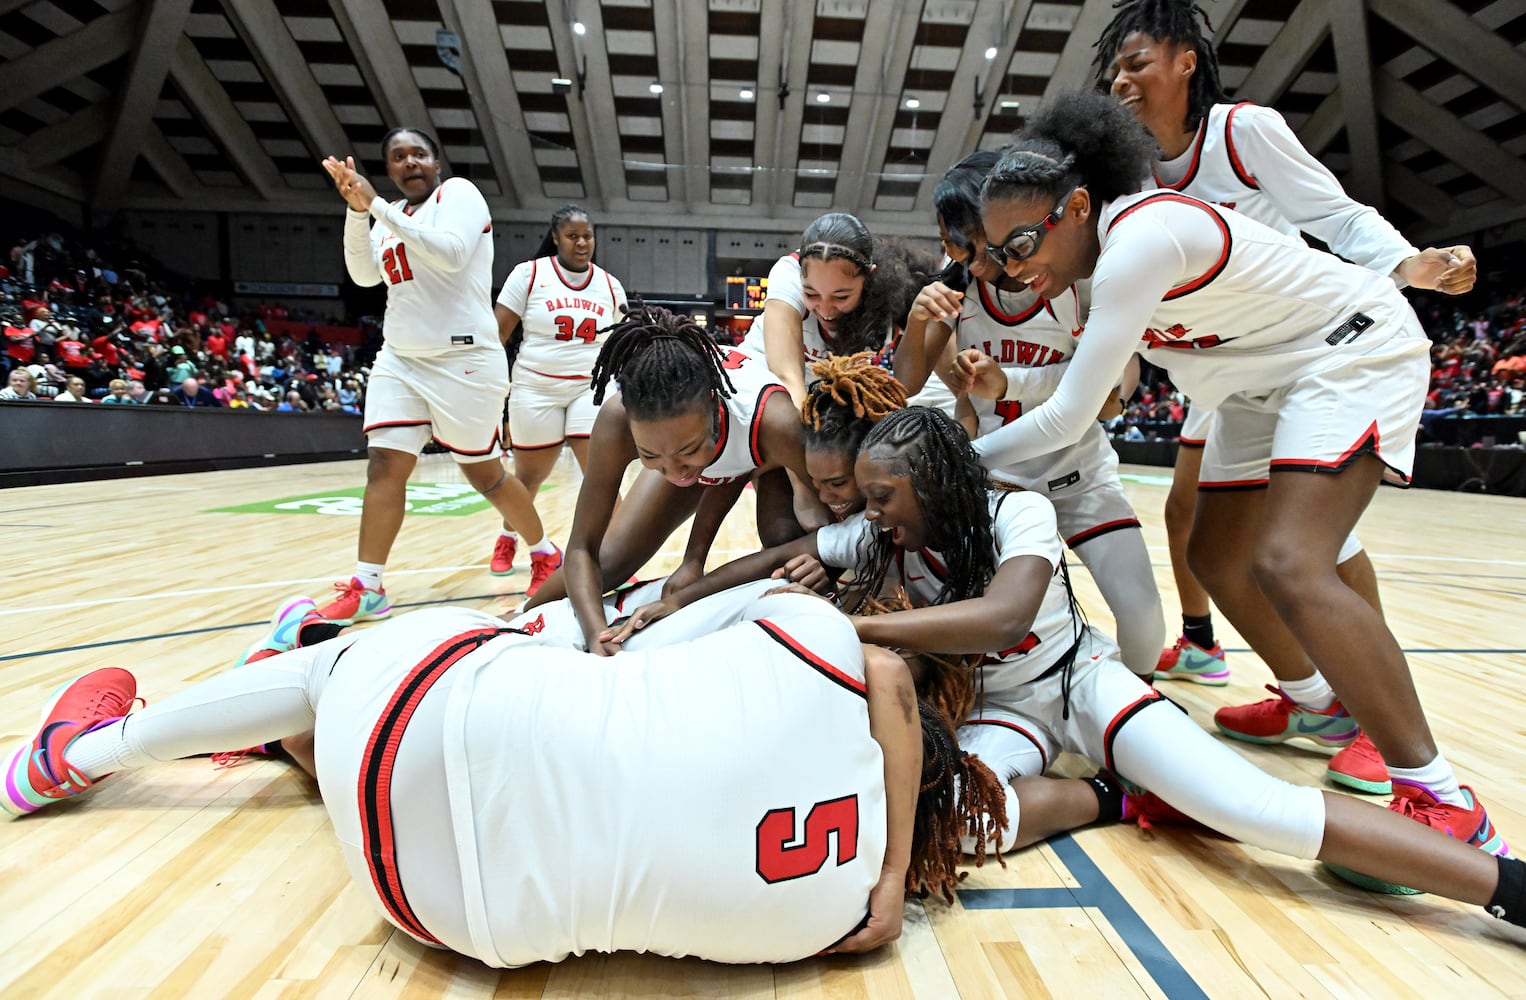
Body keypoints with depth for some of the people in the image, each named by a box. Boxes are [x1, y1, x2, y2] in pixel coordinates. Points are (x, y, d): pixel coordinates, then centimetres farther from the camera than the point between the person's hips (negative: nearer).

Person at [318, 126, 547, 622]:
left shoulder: (458, 192, -2)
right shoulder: (391, 215, 19)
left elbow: (450, 254, -20)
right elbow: (364, 274, 7)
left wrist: (376, 206, -19)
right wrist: (356, 208, -5)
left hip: (464, 361, -6)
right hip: (399, 360, 7)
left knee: (484, 474, 1)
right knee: (384, 465, -5)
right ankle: (367, 588, -1)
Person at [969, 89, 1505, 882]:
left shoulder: (1140, 238, -32)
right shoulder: (1090, 249, -3)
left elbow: (1069, 417, -33)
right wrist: (988, 387, -10)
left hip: (1354, 350, -9)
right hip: (1266, 383, 9)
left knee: (1288, 567, -25)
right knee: (1216, 555, 10)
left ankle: (1440, 799, -10)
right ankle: (1326, 705, 32)